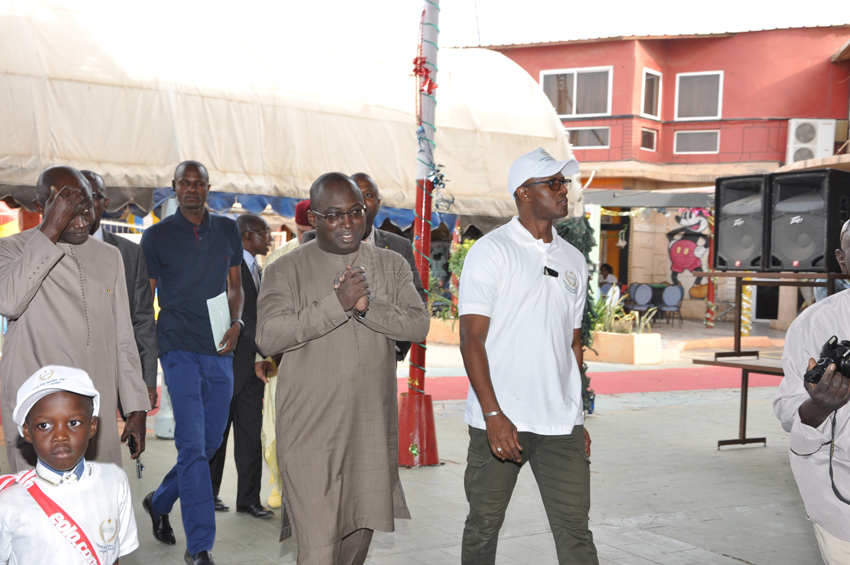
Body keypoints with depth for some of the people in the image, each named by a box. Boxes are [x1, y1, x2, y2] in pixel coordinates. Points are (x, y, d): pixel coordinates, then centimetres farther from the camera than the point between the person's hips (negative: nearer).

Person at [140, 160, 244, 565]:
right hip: (179, 349, -4)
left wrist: (236, 323, -1)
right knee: (192, 446, -10)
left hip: (220, 351, 5)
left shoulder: (228, 231, 11)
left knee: (211, 442, 12)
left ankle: (159, 502, 37)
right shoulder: (157, 236, 1)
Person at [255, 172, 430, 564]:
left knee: (362, 528, 18)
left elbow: (419, 326, -3)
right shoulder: (287, 270, -3)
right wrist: (337, 304, -24)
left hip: (371, 427, 4)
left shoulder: (391, 265, 7)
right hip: (311, 429, -4)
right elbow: (268, 337, -16)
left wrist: (368, 307, -20)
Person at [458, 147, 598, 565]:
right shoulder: (491, 251, -4)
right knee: (483, 526, 8)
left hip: (561, 425, 5)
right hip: (499, 421, -4)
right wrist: (494, 415, -18)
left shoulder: (573, 260, 13)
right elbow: (471, 339, -10)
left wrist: (578, 418, 15)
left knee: (575, 530, 3)